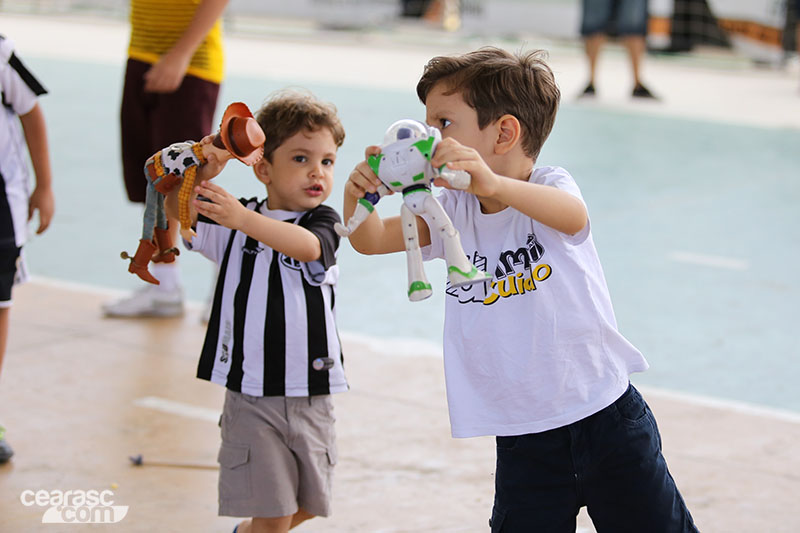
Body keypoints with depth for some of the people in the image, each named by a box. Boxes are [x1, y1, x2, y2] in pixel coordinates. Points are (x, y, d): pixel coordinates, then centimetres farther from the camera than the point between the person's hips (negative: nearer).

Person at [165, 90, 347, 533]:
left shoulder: (323, 222, -4)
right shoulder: (234, 223, 3)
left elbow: (308, 247, -27)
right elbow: (177, 210, -9)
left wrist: (245, 221, -42)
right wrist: (200, 175, -29)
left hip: (310, 396, 1)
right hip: (251, 393, -1)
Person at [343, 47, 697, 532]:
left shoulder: (549, 185, -12)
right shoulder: (452, 212, 3)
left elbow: (572, 215, -36)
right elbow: (371, 239, 3)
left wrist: (491, 183, -56)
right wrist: (359, 195, -21)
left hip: (607, 418, -3)